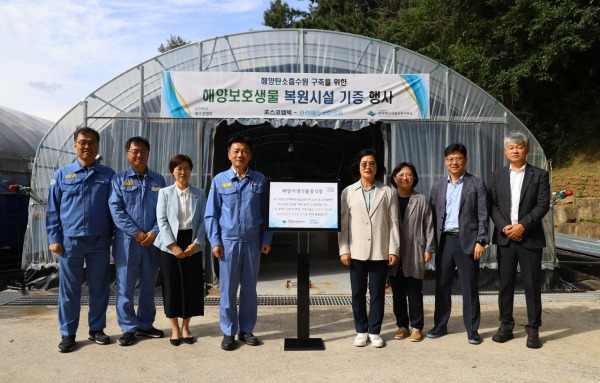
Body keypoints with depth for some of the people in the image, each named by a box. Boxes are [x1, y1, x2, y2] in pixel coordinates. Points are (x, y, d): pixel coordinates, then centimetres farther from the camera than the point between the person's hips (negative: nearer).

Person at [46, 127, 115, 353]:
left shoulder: (108, 175, 3)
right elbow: (52, 209, 4)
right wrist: (54, 238, -2)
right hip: (70, 240, 0)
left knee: (99, 288, 10)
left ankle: (96, 329, 24)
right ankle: (68, 334, 20)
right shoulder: (62, 175, 4)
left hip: (100, 241, 1)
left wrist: (115, 234, 1)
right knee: (69, 290, 7)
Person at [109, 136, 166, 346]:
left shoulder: (158, 180, 9)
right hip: (127, 241, -2)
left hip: (152, 241, 2)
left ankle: (145, 325, 26)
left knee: (148, 286, 12)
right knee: (125, 287, 3)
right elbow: (115, 209, -7)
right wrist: (137, 233, -13)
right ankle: (128, 328, 16)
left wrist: (154, 232, -11)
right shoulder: (119, 179, 3)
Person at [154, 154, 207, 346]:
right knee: (171, 286, 4)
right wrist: (173, 245, -13)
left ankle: (185, 327, 20)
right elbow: (162, 220, -4)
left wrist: (196, 243, -11)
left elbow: (203, 220, 2)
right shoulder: (165, 193, 3)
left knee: (192, 285, 4)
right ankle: (175, 328, 18)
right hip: (170, 245, -1)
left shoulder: (199, 194, 6)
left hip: (192, 245, 1)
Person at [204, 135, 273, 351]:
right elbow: (211, 214, 1)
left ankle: (246, 330, 23)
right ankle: (228, 332, 17)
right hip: (228, 241, -1)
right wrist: (215, 241, -5)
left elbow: (266, 213, 5)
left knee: (250, 287, 10)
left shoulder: (260, 180, 4)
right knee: (228, 288, 4)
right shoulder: (219, 180, 1)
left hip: (253, 242, 1)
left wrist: (266, 239, 0)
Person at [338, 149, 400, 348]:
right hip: (357, 251, 1)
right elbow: (343, 223, 3)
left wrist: (394, 249, -3)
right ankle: (361, 331, 20)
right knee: (358, 293, 7)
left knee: (377, 293, 7)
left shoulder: (387, 192, 4)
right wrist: (344, 249, -3)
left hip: (380, 252, 0)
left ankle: (374, 331, 20)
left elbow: (393, 223, 2)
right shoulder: (348, 192, 5)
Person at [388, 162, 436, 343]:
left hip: (414, 253, -2)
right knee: (398, 292, 9)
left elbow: (429, 226, 1)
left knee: (414, 292, 4)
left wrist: (429, 249, -4)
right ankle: (402, 326, 21)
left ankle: (416, 327, 16)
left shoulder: (421, 200, 2)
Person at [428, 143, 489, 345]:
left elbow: (483, 216, -3)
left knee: (470, 287, 3)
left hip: (467, 241, -3)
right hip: (444, 241, 3)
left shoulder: (477, 184, 1)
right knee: (442, 286, 9)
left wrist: (480, 241, -10)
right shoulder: (438, 185, 11)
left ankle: (472, 329, 15)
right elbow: (432, 215, 10)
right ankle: (440, 325, 21)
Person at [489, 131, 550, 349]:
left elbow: (543, 205, -6)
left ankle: (533, 330, 15)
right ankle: (506, 326, 19)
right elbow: (492, 205, 4)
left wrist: (523, 225, -16)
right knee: (505, 284, 8)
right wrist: (504, 226, -11)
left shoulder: (539, 175, 2)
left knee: (532, 285, 3)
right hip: (505, 238, 2)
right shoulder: (498, 176, 10)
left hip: (530, 238, -2)